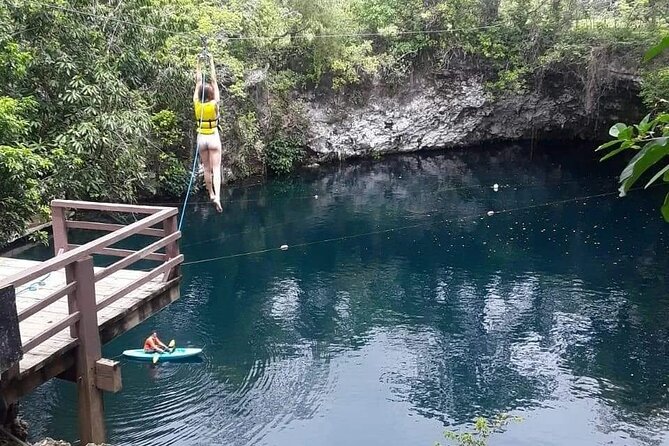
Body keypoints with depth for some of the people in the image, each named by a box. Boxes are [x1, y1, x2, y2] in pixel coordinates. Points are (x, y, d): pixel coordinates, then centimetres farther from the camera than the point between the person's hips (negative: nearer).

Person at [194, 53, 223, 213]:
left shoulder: (197, 103, -7)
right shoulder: (214, 103, -14)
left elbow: (198, 81, 1)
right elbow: (214, 80, -9)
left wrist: (198, 63, 8)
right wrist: (211, 62, -3)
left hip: (201, 138, 3)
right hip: (213, 138, -3)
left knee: (207, 169, 12)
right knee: (216, 169, -6)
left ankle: (211, 194, 23)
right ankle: (217, 196, -22)